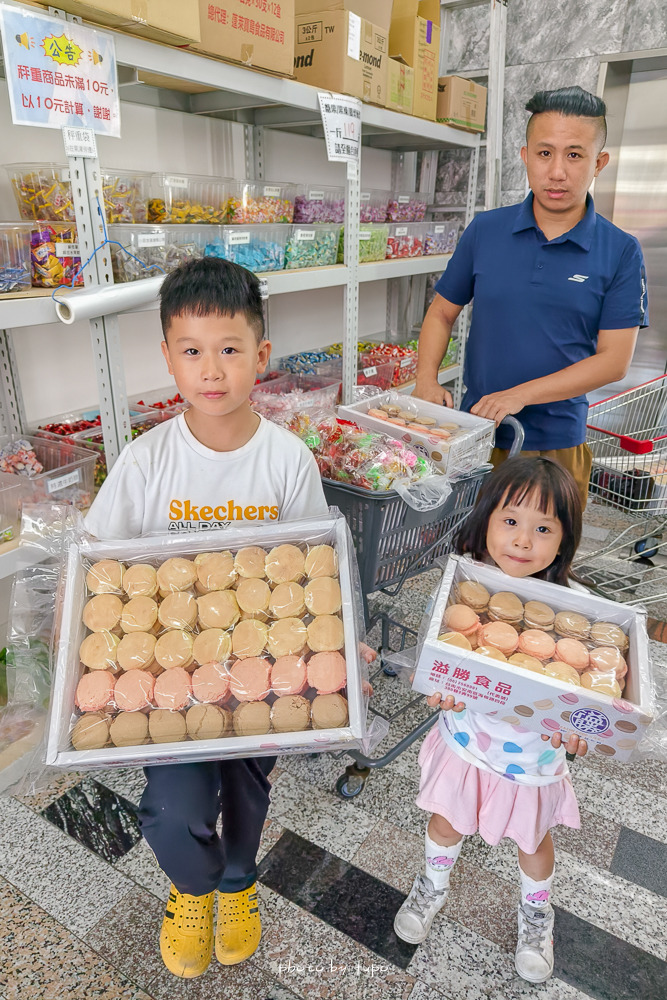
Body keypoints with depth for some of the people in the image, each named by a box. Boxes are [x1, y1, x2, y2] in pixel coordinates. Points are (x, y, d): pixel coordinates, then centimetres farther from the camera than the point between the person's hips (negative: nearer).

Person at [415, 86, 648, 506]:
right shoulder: (485, 230, 1)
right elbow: (442, 313, 8)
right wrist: (426, 380, -9)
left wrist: (519, 395, -19)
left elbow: (614, 360, -9)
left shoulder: (621, 252, -4)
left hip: (558, 444, -1)